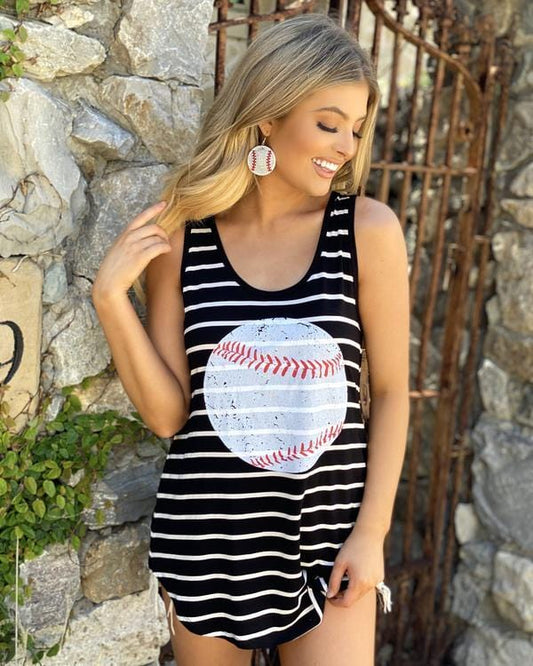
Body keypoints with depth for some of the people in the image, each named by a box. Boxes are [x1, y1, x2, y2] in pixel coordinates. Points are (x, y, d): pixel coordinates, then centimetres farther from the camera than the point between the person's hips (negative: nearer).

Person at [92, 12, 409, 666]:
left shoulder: (368, 229, -9)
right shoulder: (176, 235, -6)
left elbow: (391, 389, -2)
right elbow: (167, 414, -5)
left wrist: (372, 531, -4)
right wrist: (110, 297, -15)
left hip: (326, 531, -1)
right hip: (204, 531, 1)